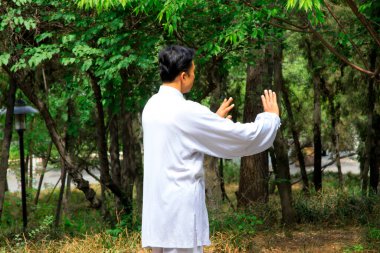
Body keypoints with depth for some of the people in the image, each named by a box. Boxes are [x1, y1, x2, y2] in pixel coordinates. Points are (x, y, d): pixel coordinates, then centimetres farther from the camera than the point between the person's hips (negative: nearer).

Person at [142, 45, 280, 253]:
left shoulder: (152, 106, 9)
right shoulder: (186, 111, -16)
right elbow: (243, 136, -10)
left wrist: (214, 120, 37)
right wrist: (271, 117, 8)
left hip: (158, 211, 9)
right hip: (180, 214, -9)